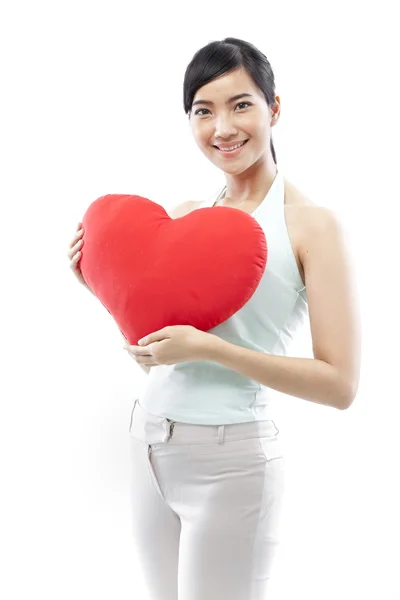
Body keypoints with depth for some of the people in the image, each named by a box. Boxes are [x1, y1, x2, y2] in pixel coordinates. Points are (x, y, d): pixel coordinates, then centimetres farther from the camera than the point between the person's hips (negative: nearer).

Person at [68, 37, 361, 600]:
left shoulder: (313, 224, -11)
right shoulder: (182, 216, 6)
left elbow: (340, 384, -16)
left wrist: (205, 346, -22)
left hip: (232, 458, -5)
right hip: (149, 442, 6)